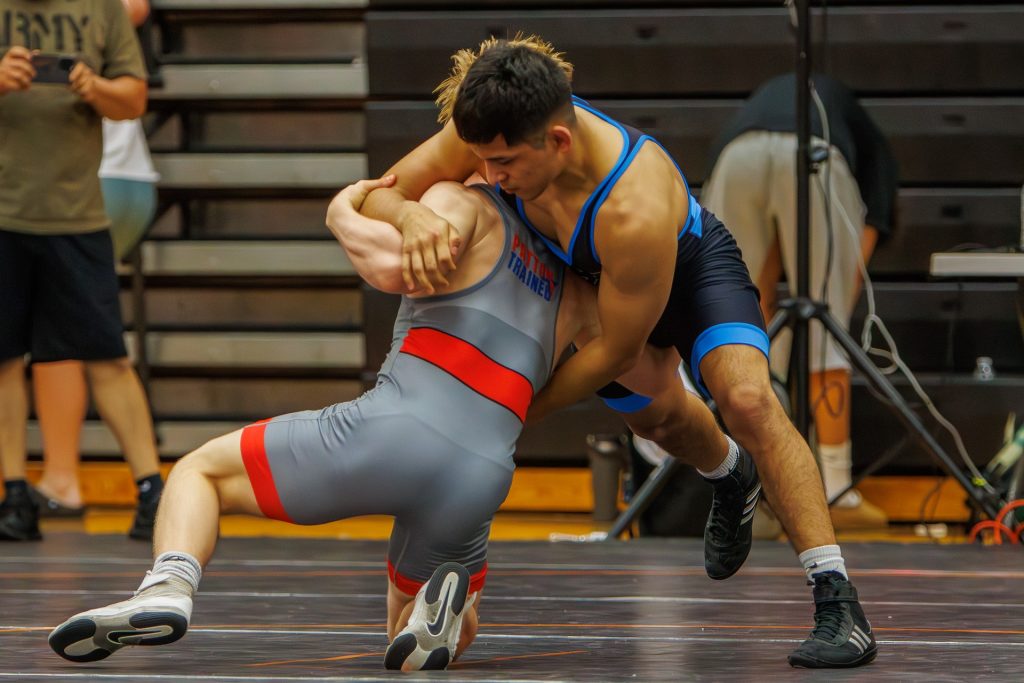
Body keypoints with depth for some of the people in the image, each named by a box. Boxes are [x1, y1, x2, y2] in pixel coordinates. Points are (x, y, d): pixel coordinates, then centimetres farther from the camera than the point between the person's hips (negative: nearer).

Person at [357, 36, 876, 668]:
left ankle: (838, 604, -29)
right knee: (653, 415, 27)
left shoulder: (636, 210, -49)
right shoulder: (492, 131, -34)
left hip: (691, 262, -6)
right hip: (590, 276, 6)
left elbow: (615, 349, -33)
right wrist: (413, 217, -49)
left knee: (747, 397, -30)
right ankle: (731, 479, 63)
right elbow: (379, 195, -23)